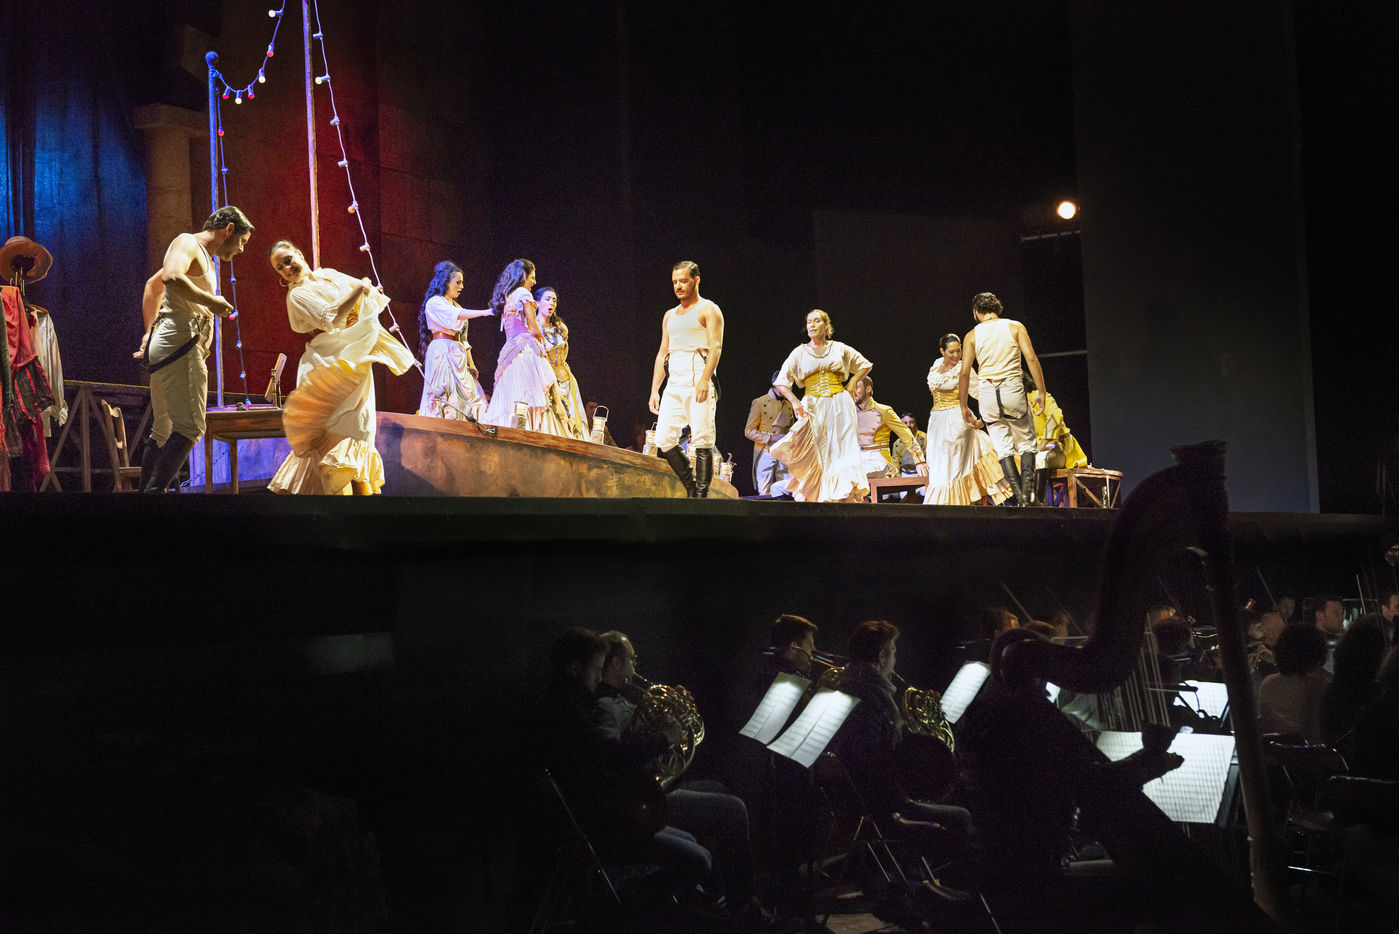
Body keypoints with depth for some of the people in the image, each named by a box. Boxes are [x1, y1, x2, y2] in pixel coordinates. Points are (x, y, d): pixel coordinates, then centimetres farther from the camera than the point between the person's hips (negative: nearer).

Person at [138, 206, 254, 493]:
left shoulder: (203, 256, 27)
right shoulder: (187, 243, -4)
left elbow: (152, 285, 39)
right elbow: (172, 277, -26)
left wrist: (150, 329, 33)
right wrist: (211, 301, -17)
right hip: (178, 345, -11)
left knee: (163, 432, 10)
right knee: (190, 427, -18)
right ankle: (154, 491, -24)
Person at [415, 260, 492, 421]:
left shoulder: (455, 306, 24)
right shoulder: (434, 303, -1)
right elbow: (458, 315, -20)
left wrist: (471, 364, 13)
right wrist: (486, 312, -27)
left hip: (458, 357, 8)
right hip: (442, 352, -8)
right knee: (445, 398, -16)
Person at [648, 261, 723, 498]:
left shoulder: (708, 310, 3)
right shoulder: (670, 316, 23)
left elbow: (715, 347, -10)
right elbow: (662, 355, 23)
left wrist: (704, 380, -24)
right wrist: (654, 390, 13)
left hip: (698, 382, -7)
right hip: (674, 385, 7)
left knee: (702, 441, -11)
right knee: (664, 440, -2)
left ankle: (701, 494, -10)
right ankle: (691, 487, 9)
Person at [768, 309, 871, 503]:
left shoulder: (839, 349, 9)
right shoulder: (799, 353, 7)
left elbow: (865, 365, 22)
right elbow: (781, 383, 3)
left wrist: (852, 382, 6)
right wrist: (795, 402, -11)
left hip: (839, 406, 0)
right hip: (813, 407, 0)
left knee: (841, 450, -8)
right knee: (814, 455, -7)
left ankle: (843, 497, -11)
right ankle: (812, 498, -5)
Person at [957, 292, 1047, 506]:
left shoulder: (972, 336, 8)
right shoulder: (1015, 327, 6)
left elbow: (965, 373, 3)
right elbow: (1031, 359, -3)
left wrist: (964, 406, 10)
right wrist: (1041, 391, 1)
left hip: (987, 393, 1)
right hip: (1012, 388, -1)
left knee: (1004, 448, 7)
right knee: (1027, 444, 10)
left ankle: (1020, 496, -1)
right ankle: (1028, 491, -7)